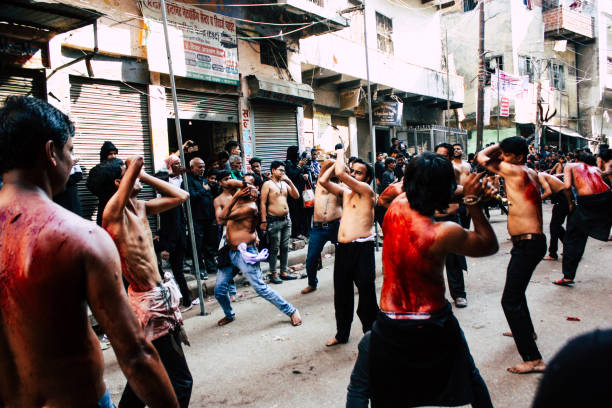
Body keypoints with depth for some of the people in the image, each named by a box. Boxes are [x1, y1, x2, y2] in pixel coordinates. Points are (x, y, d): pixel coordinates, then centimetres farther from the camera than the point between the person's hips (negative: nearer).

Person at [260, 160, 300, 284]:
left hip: (286, 219, 6)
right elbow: (262, 203, -9)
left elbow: (296, 196, 7)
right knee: (274, 248, -1)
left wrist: (289, 181, -3)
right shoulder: (268, 184, -5)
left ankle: (284, 272, 19)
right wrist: (264, 221, -15)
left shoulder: (285, 183, 13)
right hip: (274, 221, -6)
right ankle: (273, 274, 7)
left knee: (285, 247, 10)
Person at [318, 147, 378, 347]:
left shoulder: (367, 190, -5)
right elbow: (323, 181, 9)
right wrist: (338, 159, 13)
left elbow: (339, 174, -16)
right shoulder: (345, 191, 16)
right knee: (341, 294, 14)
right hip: (342, 248, 7)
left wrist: (340, 154, 2)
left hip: (362, 249, -7)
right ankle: (342, 334, 28)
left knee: (366, 294, 1)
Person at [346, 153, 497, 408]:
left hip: (390, 327, 2)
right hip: (435, 328, -2)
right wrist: (473, 202, -8)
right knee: (471, 378, 29)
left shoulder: (396, 207, -9)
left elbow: (418, 198, 15)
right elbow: (490, 246, -5)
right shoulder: (444, 234, -22)